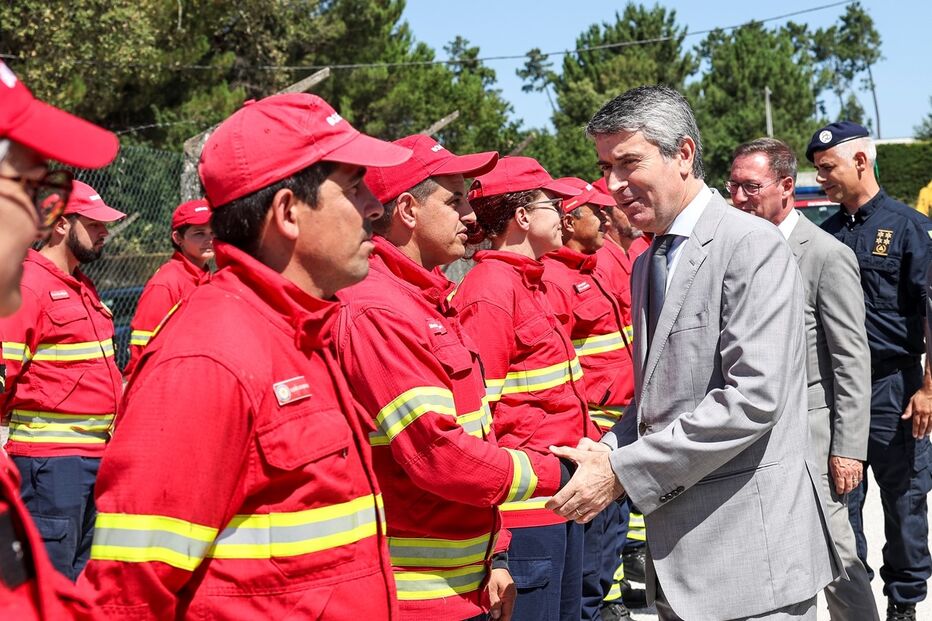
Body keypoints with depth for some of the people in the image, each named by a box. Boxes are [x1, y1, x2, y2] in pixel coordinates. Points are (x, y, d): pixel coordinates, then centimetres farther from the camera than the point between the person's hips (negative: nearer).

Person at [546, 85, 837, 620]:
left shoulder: (752, 245, -12)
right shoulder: (646, 264, 14)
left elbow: (755, 395, -21)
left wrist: (623, 472, -18)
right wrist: (608, 452, -1)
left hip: (749, 556, -8)